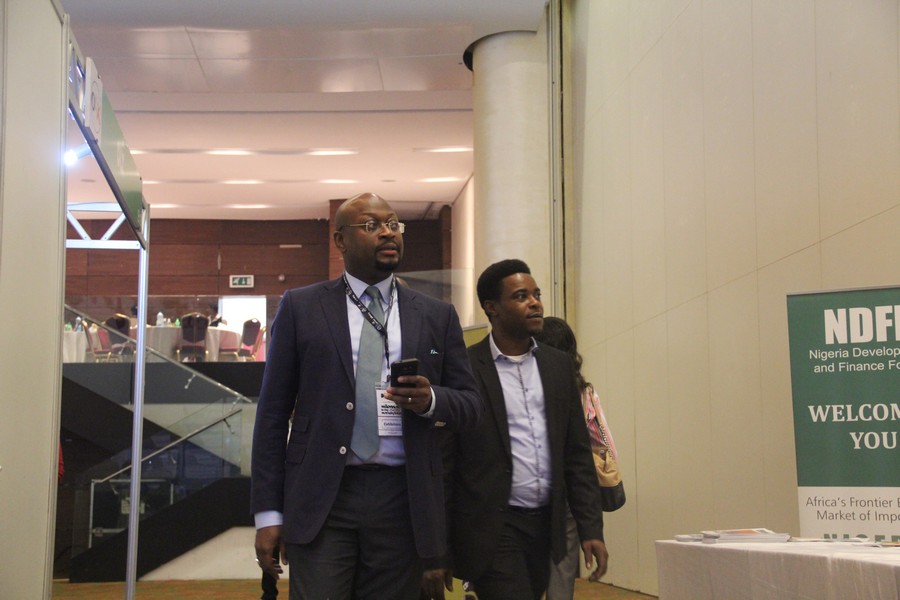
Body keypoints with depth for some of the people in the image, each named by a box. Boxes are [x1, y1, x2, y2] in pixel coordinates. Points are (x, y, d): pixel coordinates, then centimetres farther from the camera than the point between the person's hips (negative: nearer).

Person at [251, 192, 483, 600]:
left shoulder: (437, 316, 12)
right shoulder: (301, 307, 7)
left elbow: (471, 405, 14)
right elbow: (272, 412, 5)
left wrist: (431, 400, -10)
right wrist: (267, 512, -1)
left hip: (403, 502, 2)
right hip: (321, 499, -2)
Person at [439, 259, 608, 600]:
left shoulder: (559, 365, 9)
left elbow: (577, 455, 11)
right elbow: (443, 466, -6)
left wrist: (591, 529, 4)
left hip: (546, 524, 5)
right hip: (491, 529, -5)